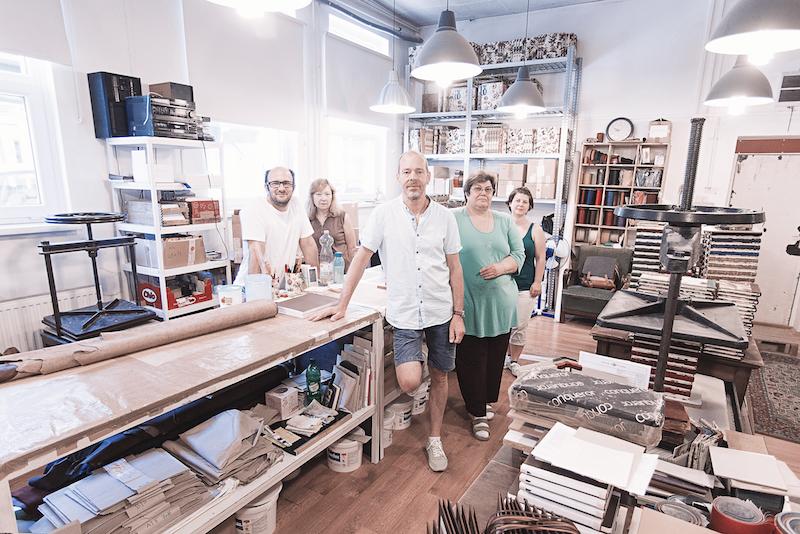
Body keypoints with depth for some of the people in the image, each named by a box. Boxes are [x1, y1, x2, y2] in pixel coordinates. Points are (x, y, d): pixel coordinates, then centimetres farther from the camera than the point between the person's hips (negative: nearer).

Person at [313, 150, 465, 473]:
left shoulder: (444, 217, -2)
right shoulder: (383, 214, -7)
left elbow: (454, 268, 3)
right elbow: (362, 258, -3)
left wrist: (458, 314, 0)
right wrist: (342, 305, -5)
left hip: (441, 312, 2)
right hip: (404, 314, -2)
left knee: (439, 376, 13)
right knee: (410, 382, -13)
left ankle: (435, 439, 35)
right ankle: (413, 364, 25)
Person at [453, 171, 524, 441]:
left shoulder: (505, 221, 11)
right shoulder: (454, 219, -2)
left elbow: (518, 254, 10)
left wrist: (500, 267, -10)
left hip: (500, 304, 4)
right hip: (469, 304, -4)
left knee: (495, 357, 15)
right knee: (471, 360, 4)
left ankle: (486, 401, 36)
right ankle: (478, 414, 18)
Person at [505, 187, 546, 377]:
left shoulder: (535, 230, 2)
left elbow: (540, 258, 2)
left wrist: (537, 282, -3)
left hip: (525, 287, -1)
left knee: (519, 327, 5)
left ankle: (514, 361, 21)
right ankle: (504, 356, 27)